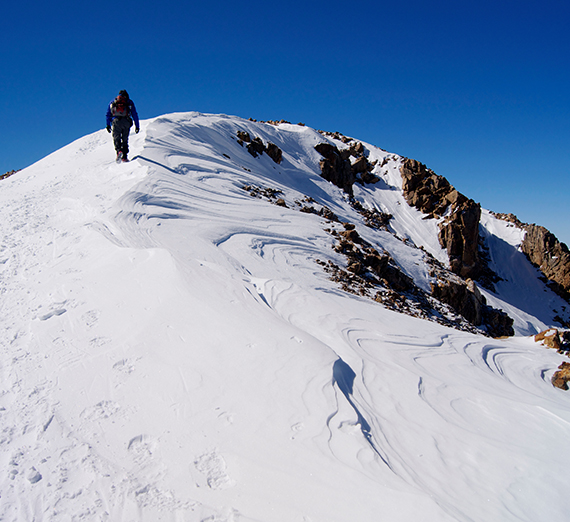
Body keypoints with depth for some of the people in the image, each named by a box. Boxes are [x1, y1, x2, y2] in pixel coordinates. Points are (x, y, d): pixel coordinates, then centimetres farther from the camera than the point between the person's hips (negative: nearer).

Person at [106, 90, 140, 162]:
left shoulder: (113, 102, 24)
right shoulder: (130, 102, 20)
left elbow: (108, 114, 16)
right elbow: (134, 114, 14)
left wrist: (108, 125, 14)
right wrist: (137, 126, 14)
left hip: (116, 121, 0)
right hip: (126, 122, 0)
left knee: (116, 138, 1)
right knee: (125, 139, 8)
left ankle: (119, 151, -27)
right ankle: (124, 157, -3)